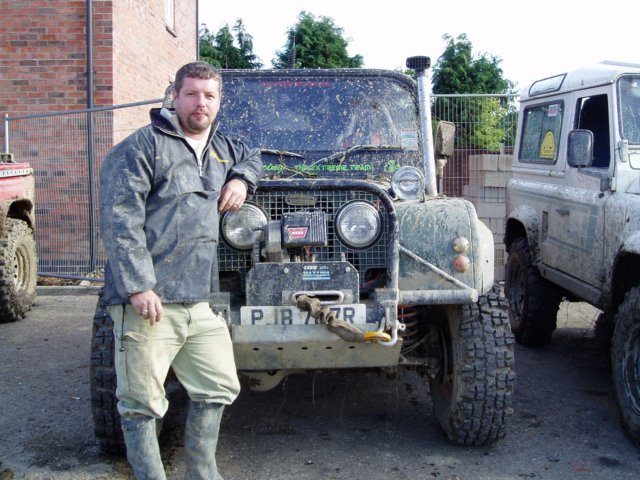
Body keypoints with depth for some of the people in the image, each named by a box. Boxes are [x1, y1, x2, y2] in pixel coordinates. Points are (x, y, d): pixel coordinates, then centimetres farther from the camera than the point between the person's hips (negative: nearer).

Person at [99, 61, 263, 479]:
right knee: (142, 403, 1)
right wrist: (138, 287, -20)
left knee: (218, 389, 13)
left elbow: (253, 158, 41)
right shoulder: (141, 147, -5)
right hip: (147, 300, -7)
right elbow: (119, 220, -13)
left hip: (201, 302, 7)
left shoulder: (223, 148, 18)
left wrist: (241, 179, 16)